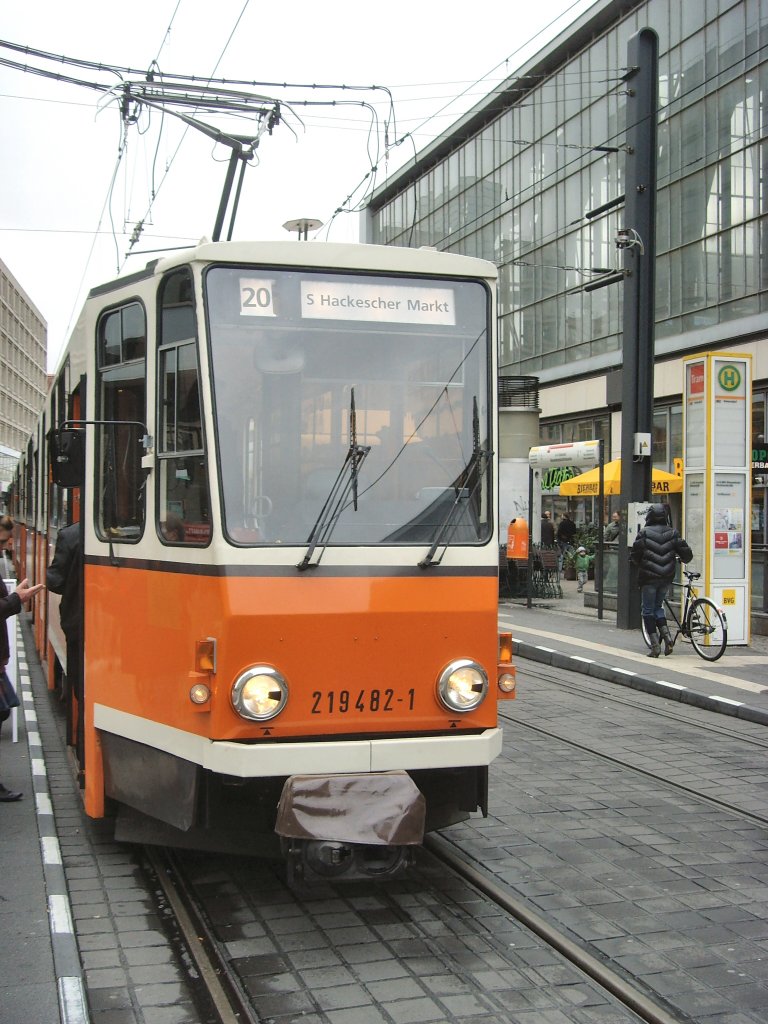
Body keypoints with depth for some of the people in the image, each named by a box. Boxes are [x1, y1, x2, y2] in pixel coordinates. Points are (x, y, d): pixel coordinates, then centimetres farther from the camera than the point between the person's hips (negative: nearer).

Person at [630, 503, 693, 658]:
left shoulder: (644, 533, -8)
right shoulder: (673, 533, 0)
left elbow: (635, 555, -8)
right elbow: (686, 552, 0)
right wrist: (684, 559, 23)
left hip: (648, 577, -4)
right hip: (666, 577, 4)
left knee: (648, 610, 7)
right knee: (658, 607, 21)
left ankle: (655, 646, 2)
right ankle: (666, 636, 1)